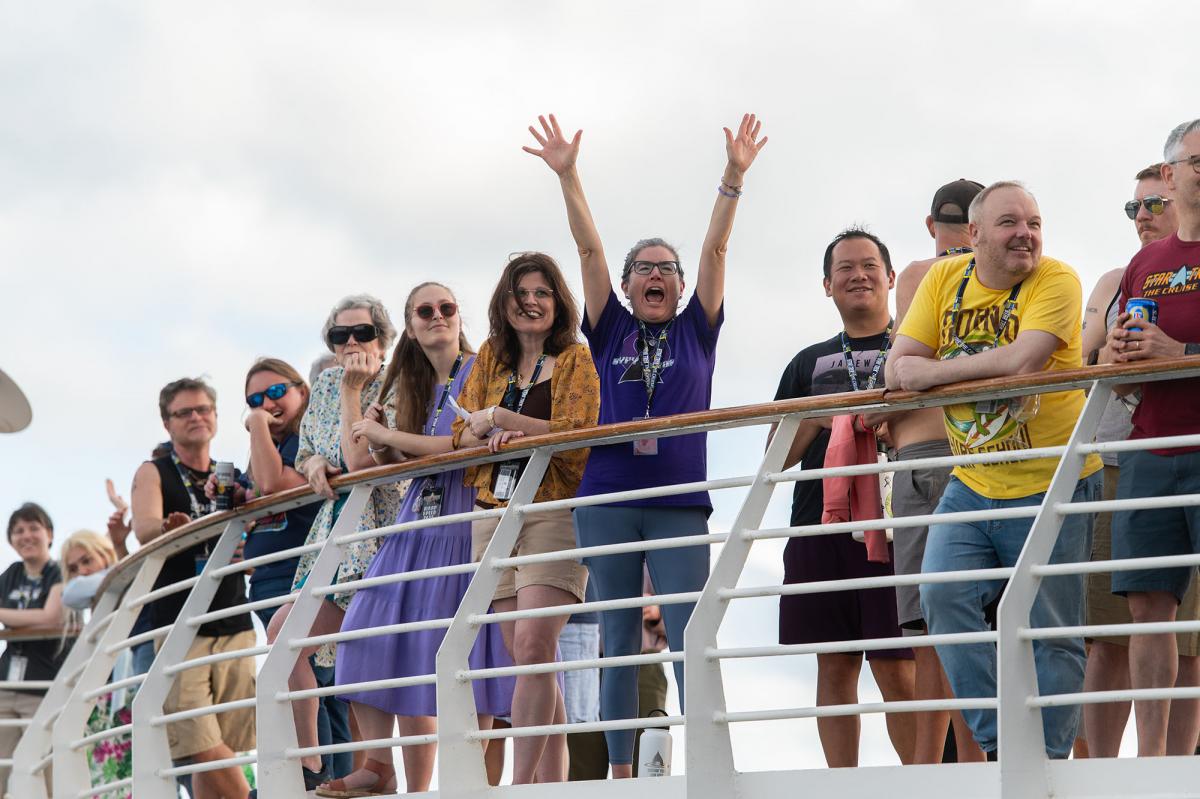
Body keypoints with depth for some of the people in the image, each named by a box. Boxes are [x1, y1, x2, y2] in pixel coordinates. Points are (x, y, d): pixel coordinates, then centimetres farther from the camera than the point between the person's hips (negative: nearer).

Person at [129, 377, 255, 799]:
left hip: (234, 626, 4)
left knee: (225, 752, 0)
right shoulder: (153, 474, 5)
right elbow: (145, 528, -13)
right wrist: (172, 527, -36)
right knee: (202, 745, -15)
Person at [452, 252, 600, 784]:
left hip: (553, 509, -5)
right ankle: (551, 783, 1)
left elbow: (575, 433, -10)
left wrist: (498, 418, -10)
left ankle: (521, 783, -19)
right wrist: (493, 434, -9)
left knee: (534, 646, -19)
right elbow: (462, 437, 13)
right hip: (494, 514, 5)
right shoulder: (490, 359, 17)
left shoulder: (575, 360, 3)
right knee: (521, 656, 0)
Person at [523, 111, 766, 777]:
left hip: (679, 503, -1)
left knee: (690, 640, -7)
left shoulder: (696, 331, 12)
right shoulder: (611, 332, 13)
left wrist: (733, 177, -7)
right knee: (619, 641, 4)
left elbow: (716, 248, 3)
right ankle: (621, 775, 6)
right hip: (608, 500, 1)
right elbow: (589, 248, 5)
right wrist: (567, 175, -3)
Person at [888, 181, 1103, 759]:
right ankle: (997, 744, 0)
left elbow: (1024, 359, -26)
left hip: (1050, 484, -4)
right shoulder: (944, 278, 4)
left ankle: (1045, 761, 13)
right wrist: (990, 369, -19)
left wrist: (931, 370, -15)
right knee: (943, 598, -11)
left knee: (1049, 634, 1)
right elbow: (898, 370, -2)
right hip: (971, 483, 4)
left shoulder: (1056, 281, -10)